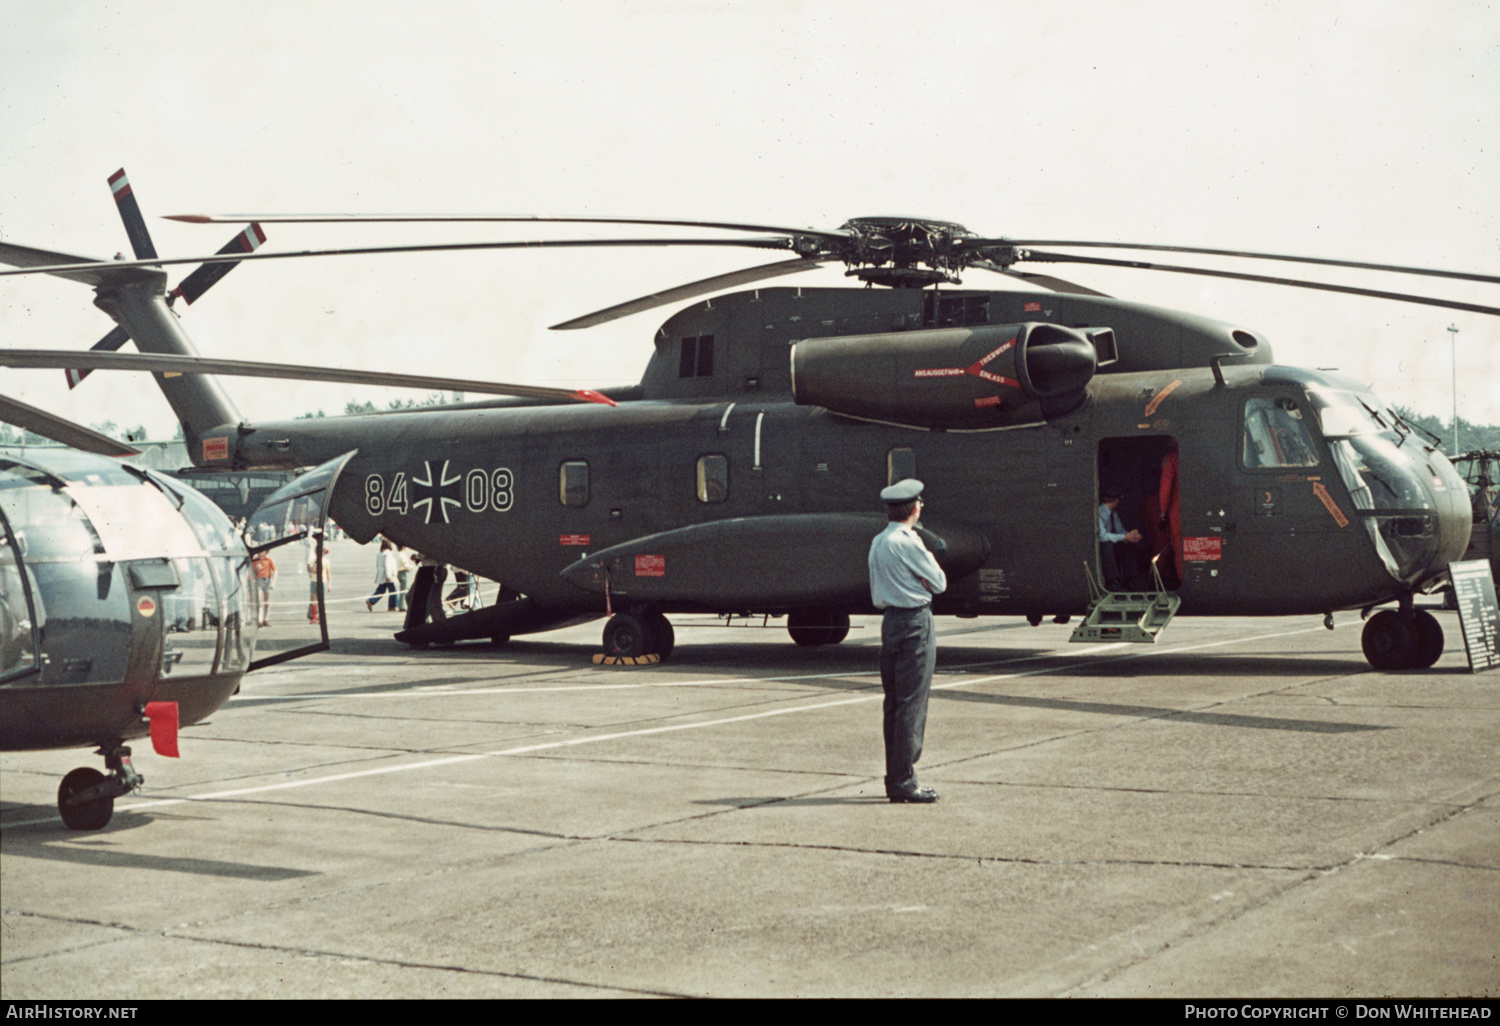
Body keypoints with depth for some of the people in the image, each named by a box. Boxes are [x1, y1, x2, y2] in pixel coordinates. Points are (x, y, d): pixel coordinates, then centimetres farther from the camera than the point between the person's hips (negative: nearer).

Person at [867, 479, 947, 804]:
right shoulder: (908, 543, -15)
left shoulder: (877, 543, 11)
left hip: (890, 620, 9)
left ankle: (894, 778, 17)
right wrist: (930, 557, 8)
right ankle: (903, 781, -5)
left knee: (893, 703, 12)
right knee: (912, 704, -6)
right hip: (915, 622, -9)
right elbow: (939, 583, -7)